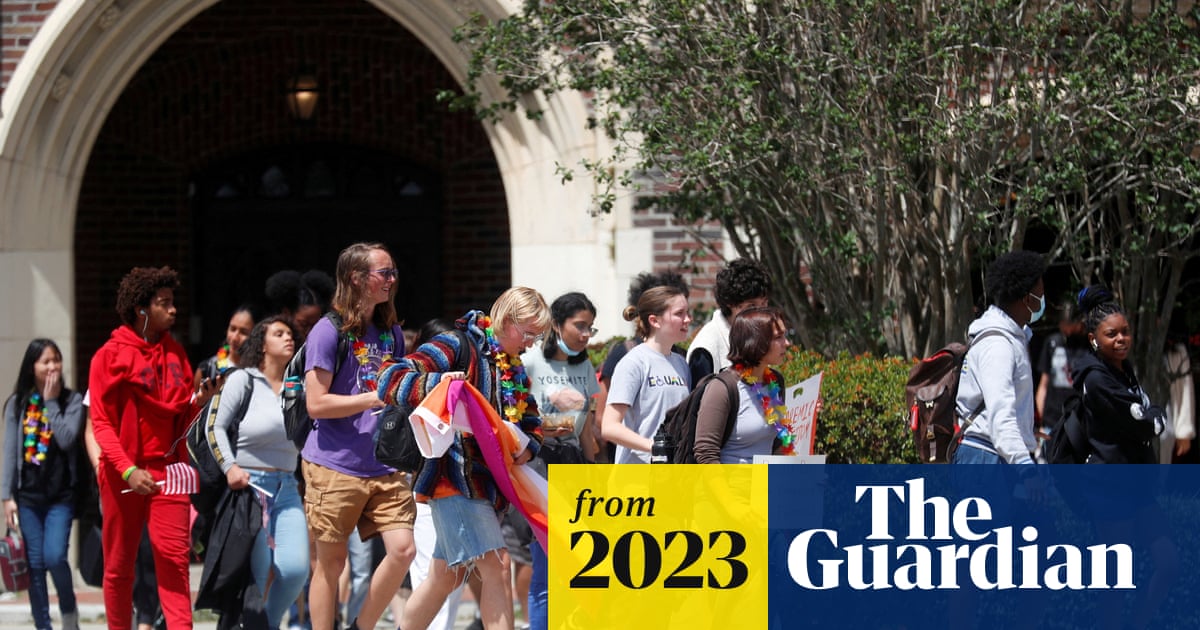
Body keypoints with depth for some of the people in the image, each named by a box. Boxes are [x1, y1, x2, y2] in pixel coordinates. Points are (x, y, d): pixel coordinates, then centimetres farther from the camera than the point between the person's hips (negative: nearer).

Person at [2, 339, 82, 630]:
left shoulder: (71, 401, 1)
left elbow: (67, 439, -13)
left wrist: (51, 402, -8)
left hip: (61, 495, -2)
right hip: (28, 494, 2)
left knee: (54, 556, -15)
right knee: (35, 563, 1)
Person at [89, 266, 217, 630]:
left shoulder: (175, 353, 10)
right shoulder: (111, 355, -3)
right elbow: (101, 423, -6)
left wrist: (201, 399, -7)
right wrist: (127, 470, -18)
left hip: (169, 469, 3)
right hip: (124, 474, -3)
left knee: (174, 557, -11)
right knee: (119, 565, 5)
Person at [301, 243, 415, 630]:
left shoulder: (391, 332, 13)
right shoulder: (329, 331, -6)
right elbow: (316, 403, -12)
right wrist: (375, 398, -17)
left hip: (385, 466, 5)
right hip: (335, 467, -5)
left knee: (402, 549, -7)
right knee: (331, 563, 2)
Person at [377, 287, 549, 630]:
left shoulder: (513, 368, 16)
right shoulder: (459, 345, -9)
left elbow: (531, 420, 25)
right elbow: (391, 381, -16)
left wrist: (528, 446, 1)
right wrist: (436, 383, -35)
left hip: (487, 482, 9)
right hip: (455, 476, -9)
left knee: (447, 575, 15)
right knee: (496, 569, -16)